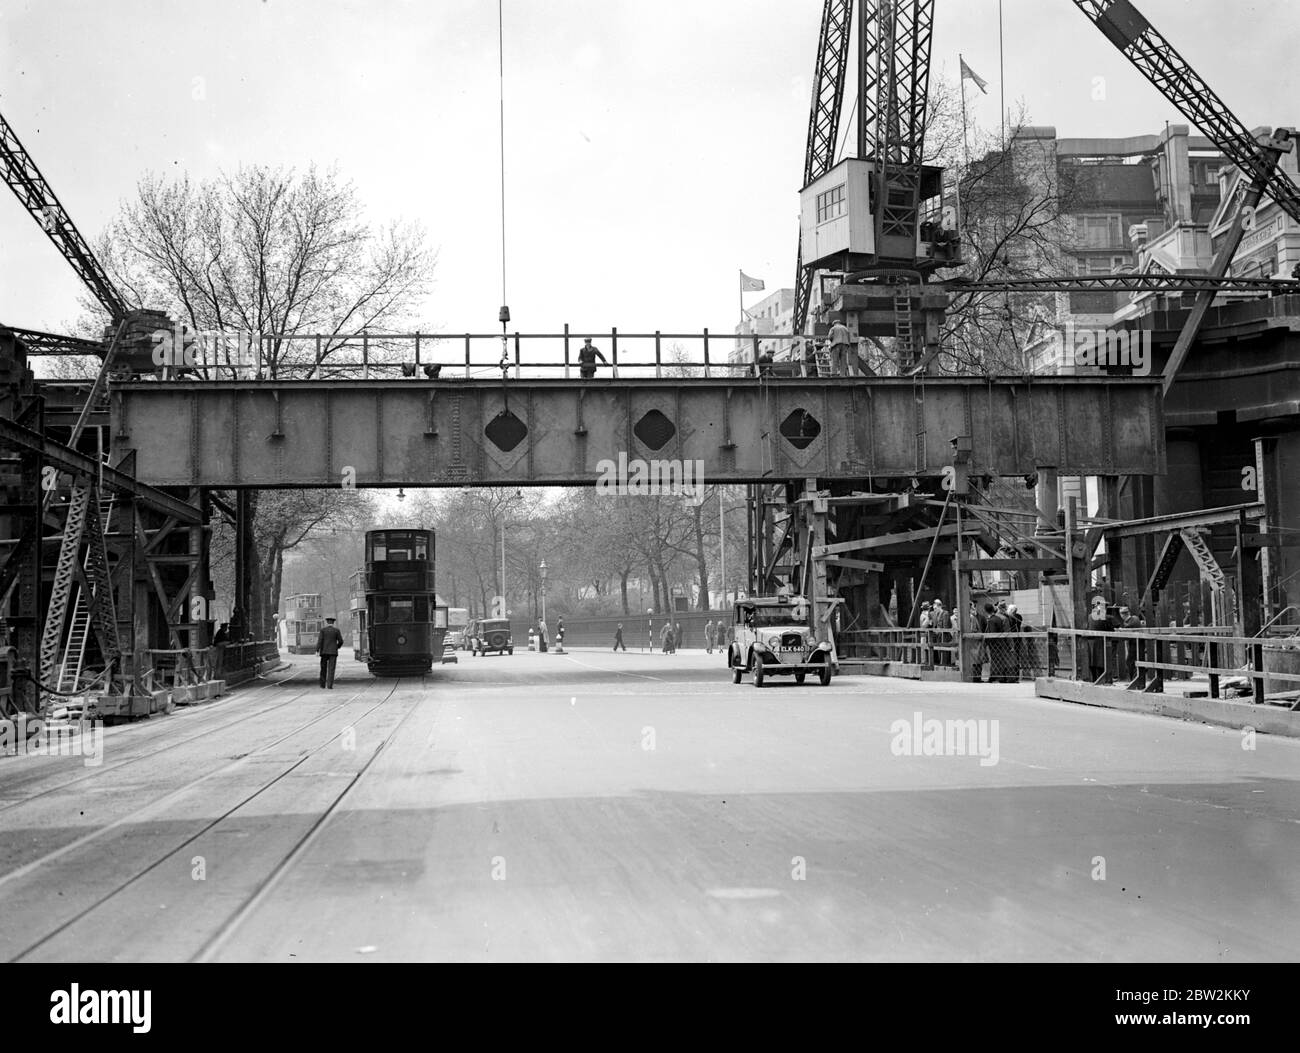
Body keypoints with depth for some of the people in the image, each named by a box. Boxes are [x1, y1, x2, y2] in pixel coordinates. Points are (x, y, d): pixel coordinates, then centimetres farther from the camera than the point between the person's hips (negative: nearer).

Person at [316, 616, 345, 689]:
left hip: (324, 652, 1)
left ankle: (322, 684, 16)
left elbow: (320, 640, -9)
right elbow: (340, 641, 1)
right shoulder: (336, 631, 2)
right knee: (331, 669, -4)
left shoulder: (323, 630, 1)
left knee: (323, 668, 13)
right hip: (333, 652, -1)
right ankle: (330, 685, -14)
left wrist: (317, 651, -12)